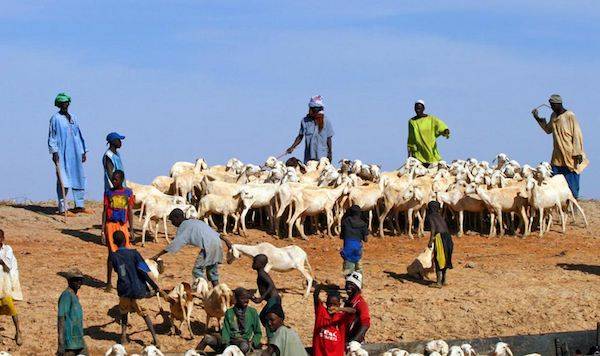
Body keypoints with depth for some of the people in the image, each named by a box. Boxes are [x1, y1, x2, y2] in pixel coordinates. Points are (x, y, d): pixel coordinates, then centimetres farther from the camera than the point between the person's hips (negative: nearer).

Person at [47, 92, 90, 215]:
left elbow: (79, 135, 20)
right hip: (62, 154, -7)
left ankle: (79, 206, 17)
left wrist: (84, 151, 18)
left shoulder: (73, 118, 16)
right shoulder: (55, 118, -2)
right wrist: (54, 152, -13)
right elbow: (52, 136, -4)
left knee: (79, 178, 9)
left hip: (75, 153, 7)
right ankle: (62, 208, -7)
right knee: (63, 181, -8)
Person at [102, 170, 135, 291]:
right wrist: (102, 230, -1)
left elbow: (130, 212, 8)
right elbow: (105, 211, 4)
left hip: (123, 225, 1)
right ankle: (109, 282, 5)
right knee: (111, 253, -1)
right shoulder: (108, 192, 4)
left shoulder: (128, 192, 6)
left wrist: (131, 230, 3)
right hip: (111, 224, -1)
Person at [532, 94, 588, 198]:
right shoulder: (553, 116, 10)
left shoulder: (570, 116, -12)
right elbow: (548, 130, 27)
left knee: (571, 181, -4)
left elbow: (577, 134, -12)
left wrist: (577, 153, -15)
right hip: (557, 155, 7)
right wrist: (538, 118, 17)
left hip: (570, 155, -7)